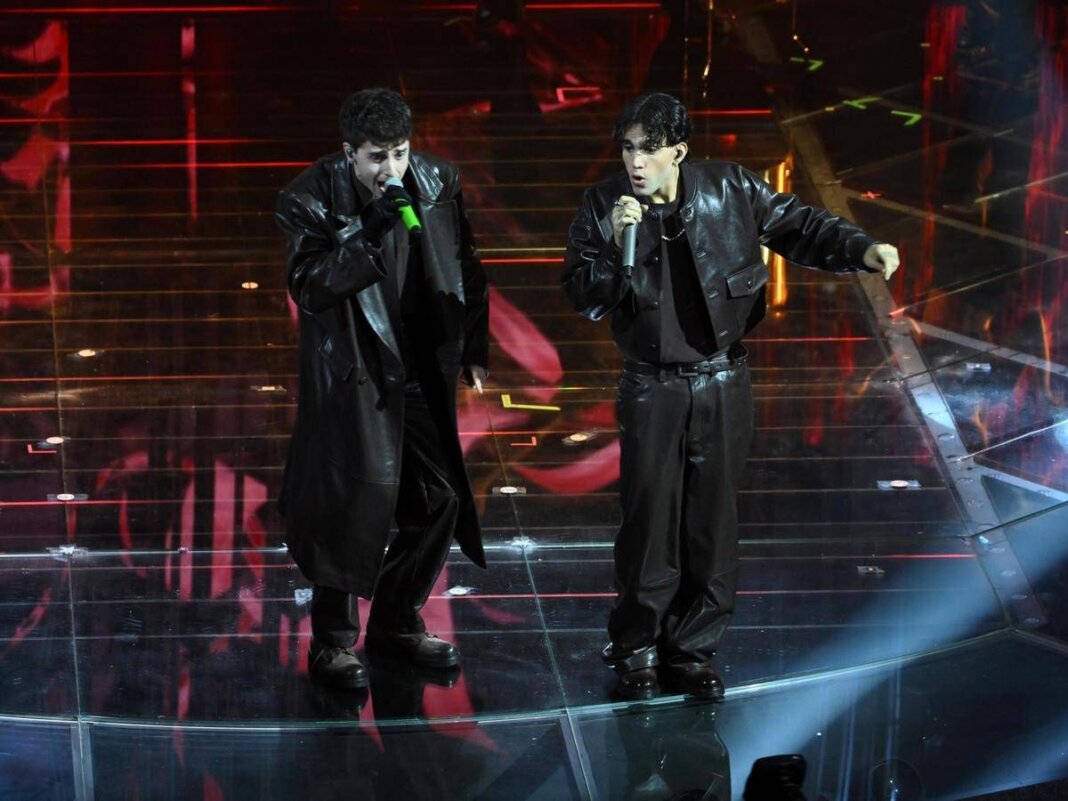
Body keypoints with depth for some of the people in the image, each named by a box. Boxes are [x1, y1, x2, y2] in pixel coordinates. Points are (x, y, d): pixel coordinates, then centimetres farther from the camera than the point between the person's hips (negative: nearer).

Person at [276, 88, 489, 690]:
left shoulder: (439, 182, -1)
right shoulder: (312, 200, -14)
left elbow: (466, 267, 10)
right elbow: (308, 289, -21)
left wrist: (473, 349, 11)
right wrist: (368, 234, -31)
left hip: (425, 371, 6)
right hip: (356, 377, -5)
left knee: (440, 498, 11)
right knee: (360, 501, -10)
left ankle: (398, 621, 29)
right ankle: (333, 643, 4)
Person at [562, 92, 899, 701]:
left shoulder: (729, 189, -6)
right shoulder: (605, 206, -7)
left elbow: (798, 227, 3)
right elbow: (582, 297, -9)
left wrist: (863, 250, -12)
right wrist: (618, 249, -25)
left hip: (723, 384, 1)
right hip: (652, 389, -1)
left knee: (713, 523, 6)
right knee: (648, 522, 1)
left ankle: (693, 651, 18)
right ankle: (636, 651, 16)